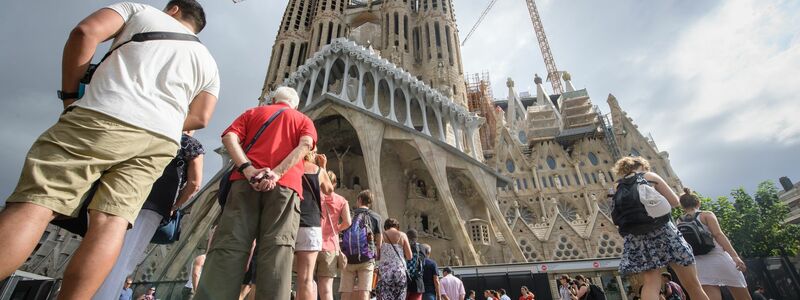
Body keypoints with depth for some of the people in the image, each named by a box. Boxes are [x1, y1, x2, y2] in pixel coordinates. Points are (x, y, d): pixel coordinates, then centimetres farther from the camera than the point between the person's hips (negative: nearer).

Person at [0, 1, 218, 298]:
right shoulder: (207, 62, 26)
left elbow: (85, 31, 4)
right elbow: (200, 118, 13)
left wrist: (70, 93, 10)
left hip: (105, 117, -3)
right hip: (162, 140, 3)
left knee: (35, 203, -9)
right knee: (112, 221, -5)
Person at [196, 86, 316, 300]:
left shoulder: (253, 112, 30)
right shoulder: (304, 120, 26)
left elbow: (229, 137, 9)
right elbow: (305, 145, 1)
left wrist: (247, 169, -5)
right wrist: (277, 173, -11)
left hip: (246, 180, 1)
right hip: (286, 183, -1)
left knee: (229, 243, -5)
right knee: (277, 248, -10)